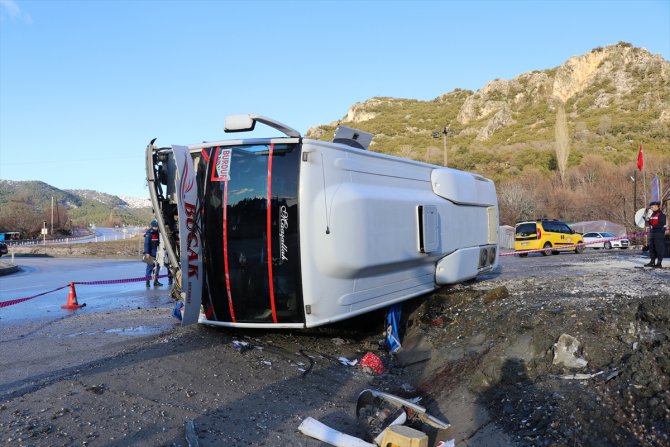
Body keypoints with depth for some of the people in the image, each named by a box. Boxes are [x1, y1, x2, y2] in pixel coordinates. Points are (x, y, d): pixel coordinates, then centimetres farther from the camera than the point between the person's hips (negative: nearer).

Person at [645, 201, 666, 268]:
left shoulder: (661, 214, -11)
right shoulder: (652, 214, 16)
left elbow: (662, 225, -18)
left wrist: (653, 226, -22)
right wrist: (647, 221, 4)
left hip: (659, 235, -9)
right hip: (652, 233, 9)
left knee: (659, 249, -4)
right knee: (652, 249, 12)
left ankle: (659, 263, 0)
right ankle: (652, 262, 18)